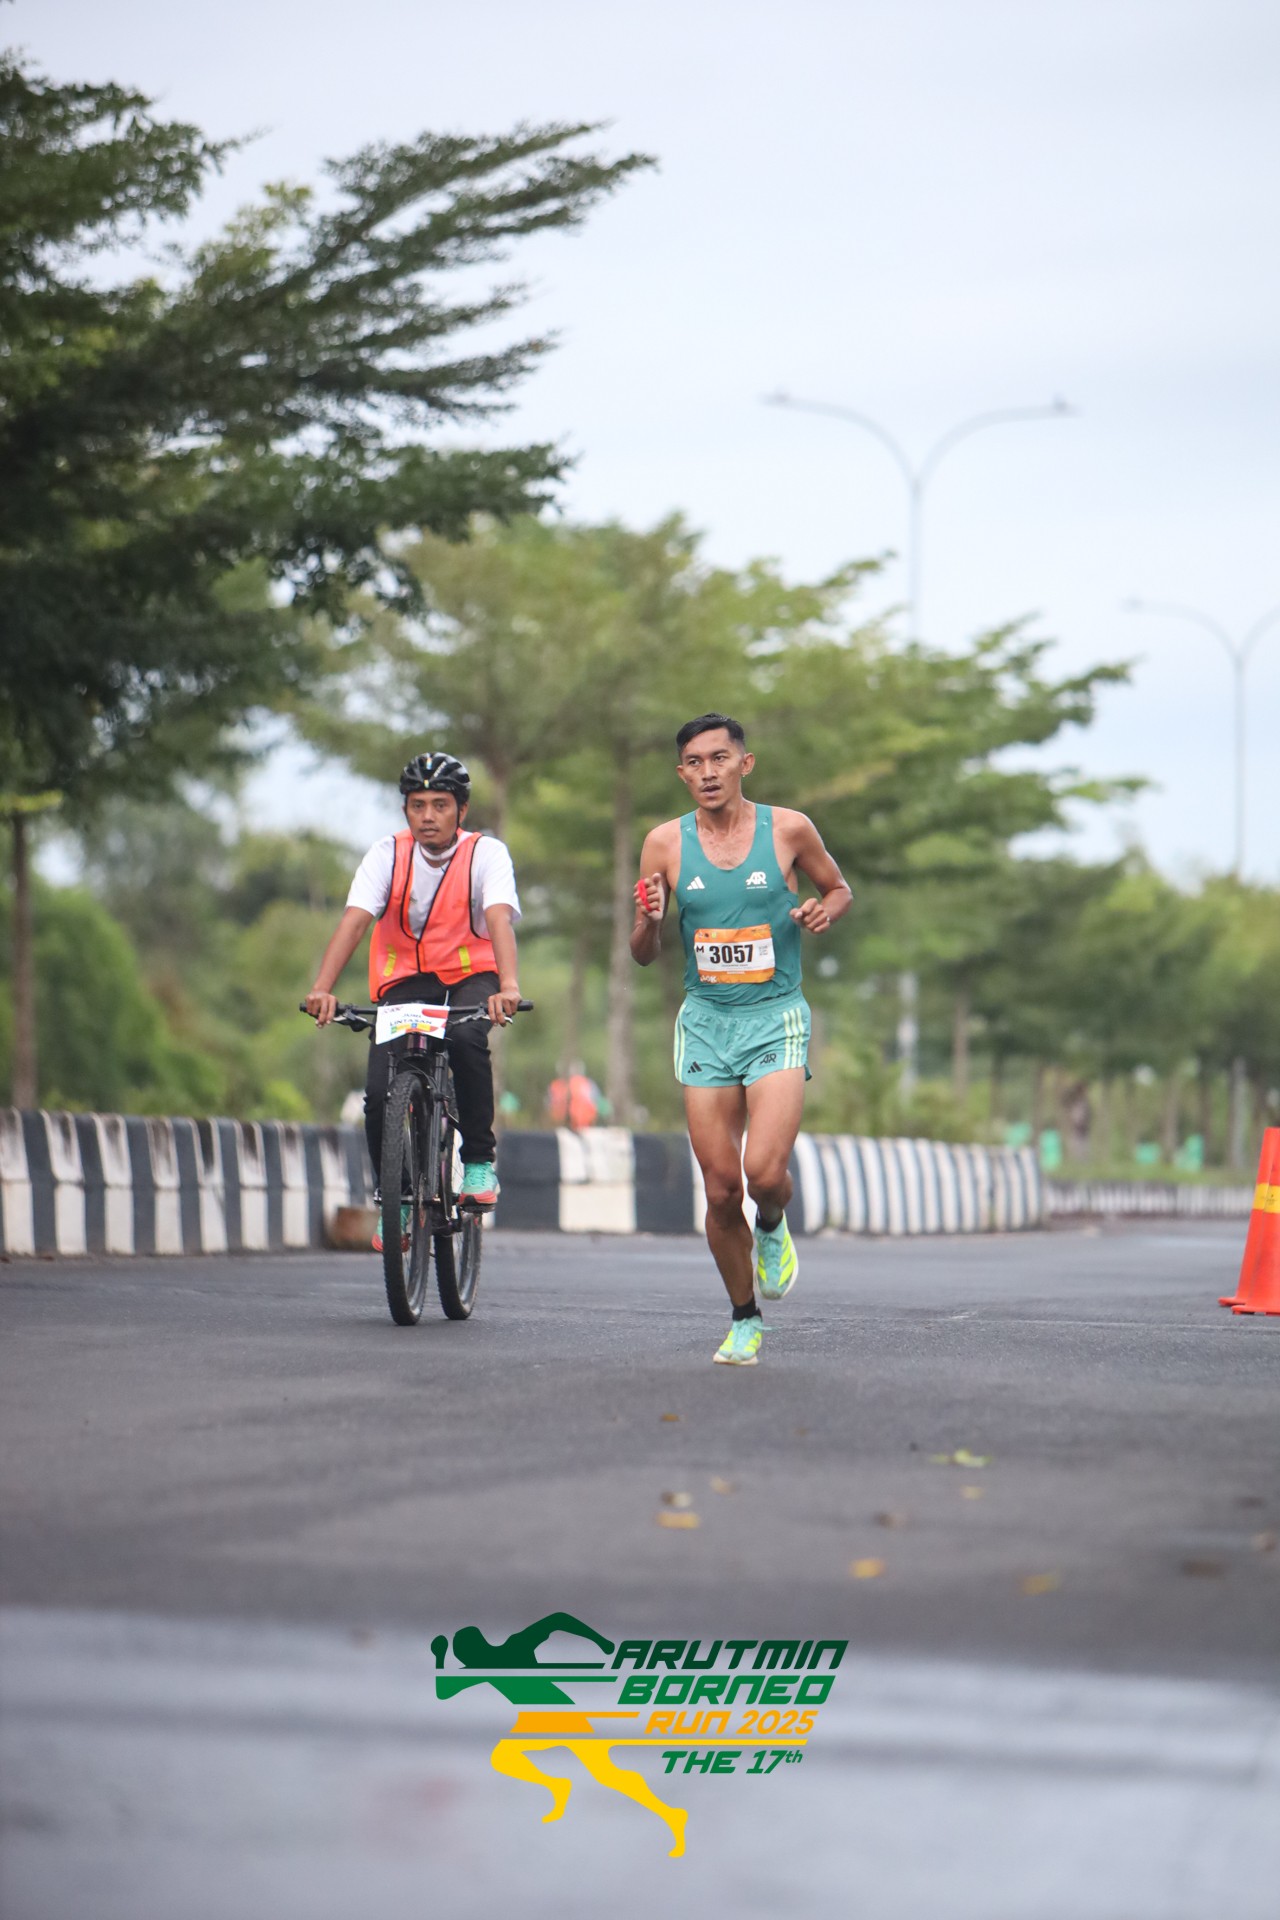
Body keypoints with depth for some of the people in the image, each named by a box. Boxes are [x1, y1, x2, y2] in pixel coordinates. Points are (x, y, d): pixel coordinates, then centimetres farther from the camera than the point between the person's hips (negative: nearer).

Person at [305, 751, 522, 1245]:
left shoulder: (486, 854, -13)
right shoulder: (388, 854, -9)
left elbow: (499, 920, -29)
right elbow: (354, 921, -20)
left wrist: (508, 987, -47)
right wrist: (322, 988, -35)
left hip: (470, 977, -2)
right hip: (406, 979, 2)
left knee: (467, 1039, -36)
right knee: (380, 1094, -17)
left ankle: (480, 1161, -17)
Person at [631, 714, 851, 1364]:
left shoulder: (788, 829, -3)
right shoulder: (665, 843, 0)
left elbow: (839, 889, 15)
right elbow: (643, 956, 6)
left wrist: (823, 911, -8)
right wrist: (649, 921, -16)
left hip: (775, 1018, -2)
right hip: (706, 1021, 2)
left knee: (764, 1171, -20)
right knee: (721, 1189, 0)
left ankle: (772, 1229, 16)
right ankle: (744, 1320, 19)